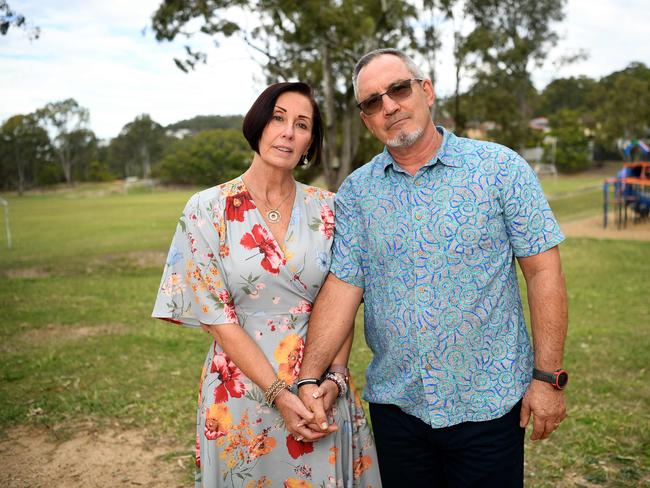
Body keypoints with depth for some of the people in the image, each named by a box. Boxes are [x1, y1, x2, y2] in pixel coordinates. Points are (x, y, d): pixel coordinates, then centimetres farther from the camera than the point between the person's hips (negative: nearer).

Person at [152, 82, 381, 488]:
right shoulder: (208, 210, -7)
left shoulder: (327, 209, 0)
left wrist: (335, 378, -12)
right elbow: (216, 316, -10)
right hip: (245, 394, -2)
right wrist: (279, 393, -16)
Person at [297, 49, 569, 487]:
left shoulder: (501, 168, -6)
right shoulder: (356, 191, 1)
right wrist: (309, 379, -13)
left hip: (488, 404, -2)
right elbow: (342, 286, -4)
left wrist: (548, 376, -9)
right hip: (393, 403, 3)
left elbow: (544, 273, -6)